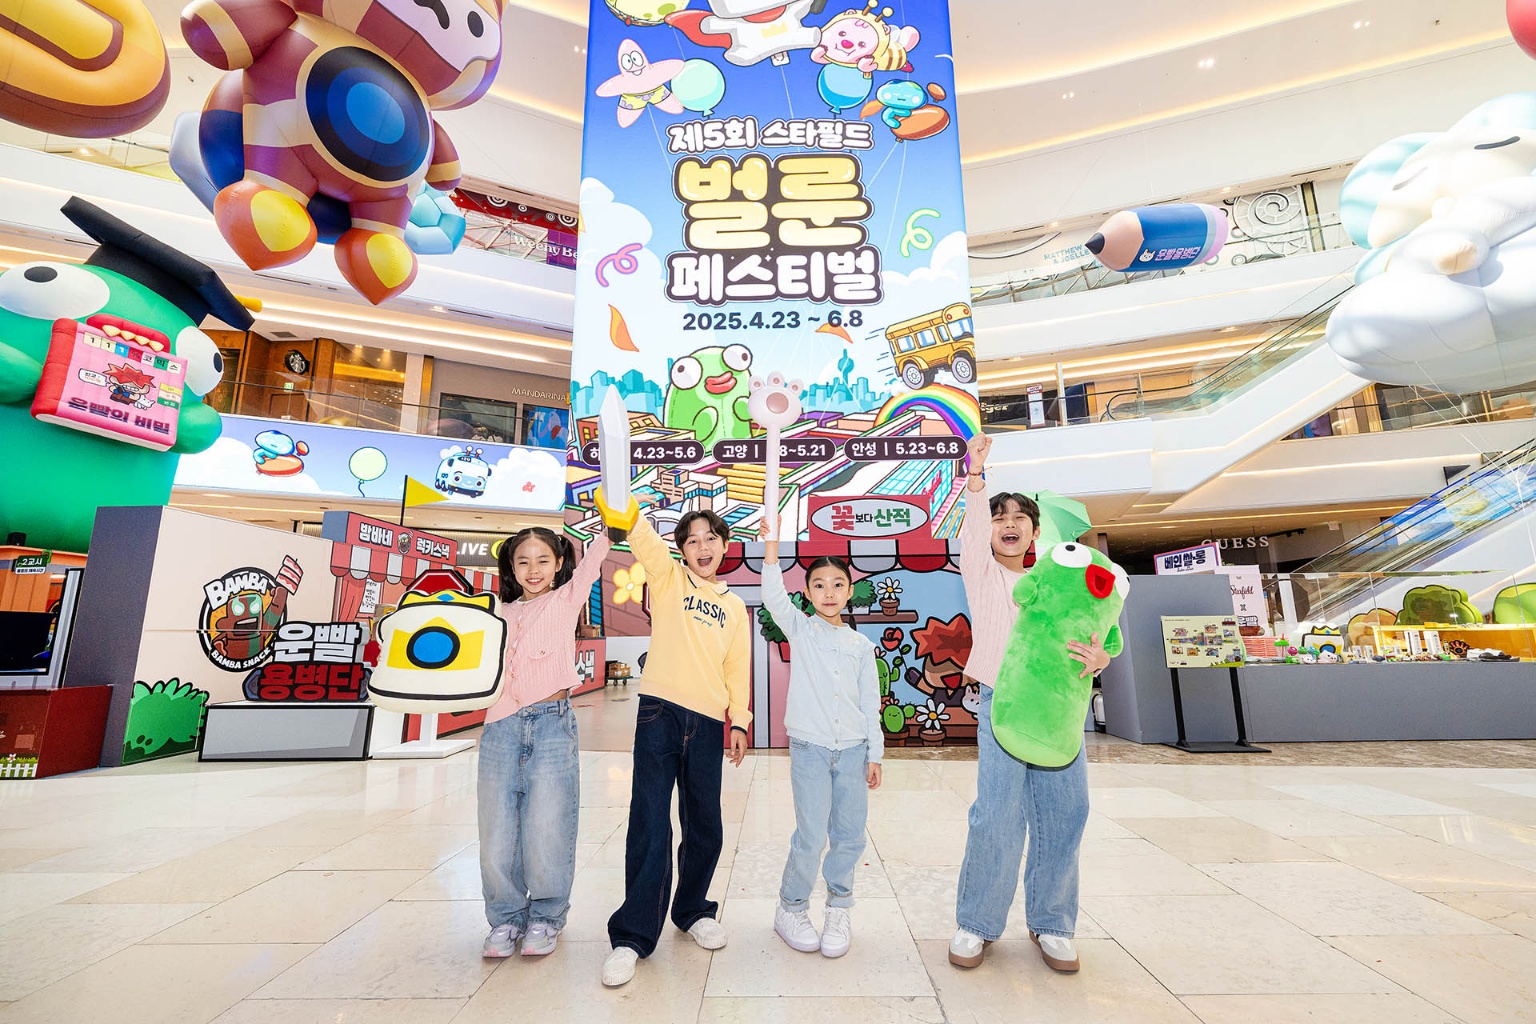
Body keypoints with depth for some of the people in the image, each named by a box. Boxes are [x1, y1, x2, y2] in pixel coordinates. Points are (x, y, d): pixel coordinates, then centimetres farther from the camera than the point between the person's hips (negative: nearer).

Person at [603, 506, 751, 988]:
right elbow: (641, 535, -10)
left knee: (705, 826, 12)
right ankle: (633, 935, 13)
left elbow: (738, 669, 14)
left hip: (707, 723, 3)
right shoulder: (668, 578, 6)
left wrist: (739, 721, 6)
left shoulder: (735, 607, 15)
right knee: (650, 825, -3)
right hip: (660, 713, -3)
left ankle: (693, 910, 35)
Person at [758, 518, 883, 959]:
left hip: (852, 749, 3)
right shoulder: (800, 629, 0)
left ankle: (839, 907, 33)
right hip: (809, 748, -3)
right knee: (811, 837, -1)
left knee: (850, 835, 9)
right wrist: (772, 547, -32)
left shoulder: (861, 644, 7)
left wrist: (874, 754, 7)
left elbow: (871, 704, 9)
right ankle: (790, 909, 23)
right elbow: (774, 596, -19)